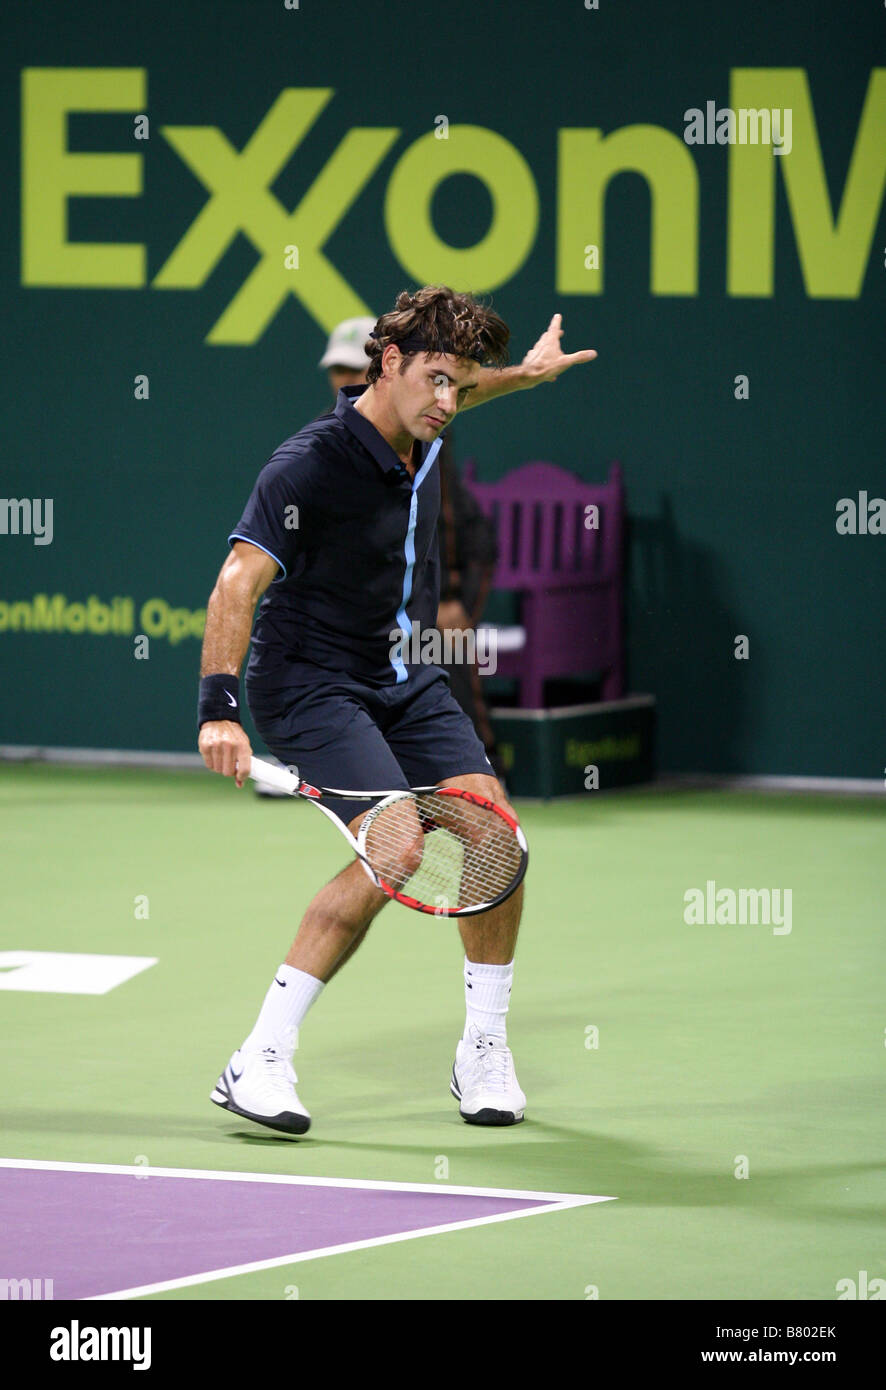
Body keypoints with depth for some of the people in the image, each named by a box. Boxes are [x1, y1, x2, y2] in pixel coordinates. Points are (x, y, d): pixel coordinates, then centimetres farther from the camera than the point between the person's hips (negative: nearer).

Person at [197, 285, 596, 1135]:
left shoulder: (420, 438, 2)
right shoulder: (311, 465, -22)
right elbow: (238, 584, -29)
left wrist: (523, 375, 34)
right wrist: (219, 710, -39)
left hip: (402, 681, 8)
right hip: (311, 681, -8)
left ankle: (482, 1055, 10)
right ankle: (258, 1063, -21)